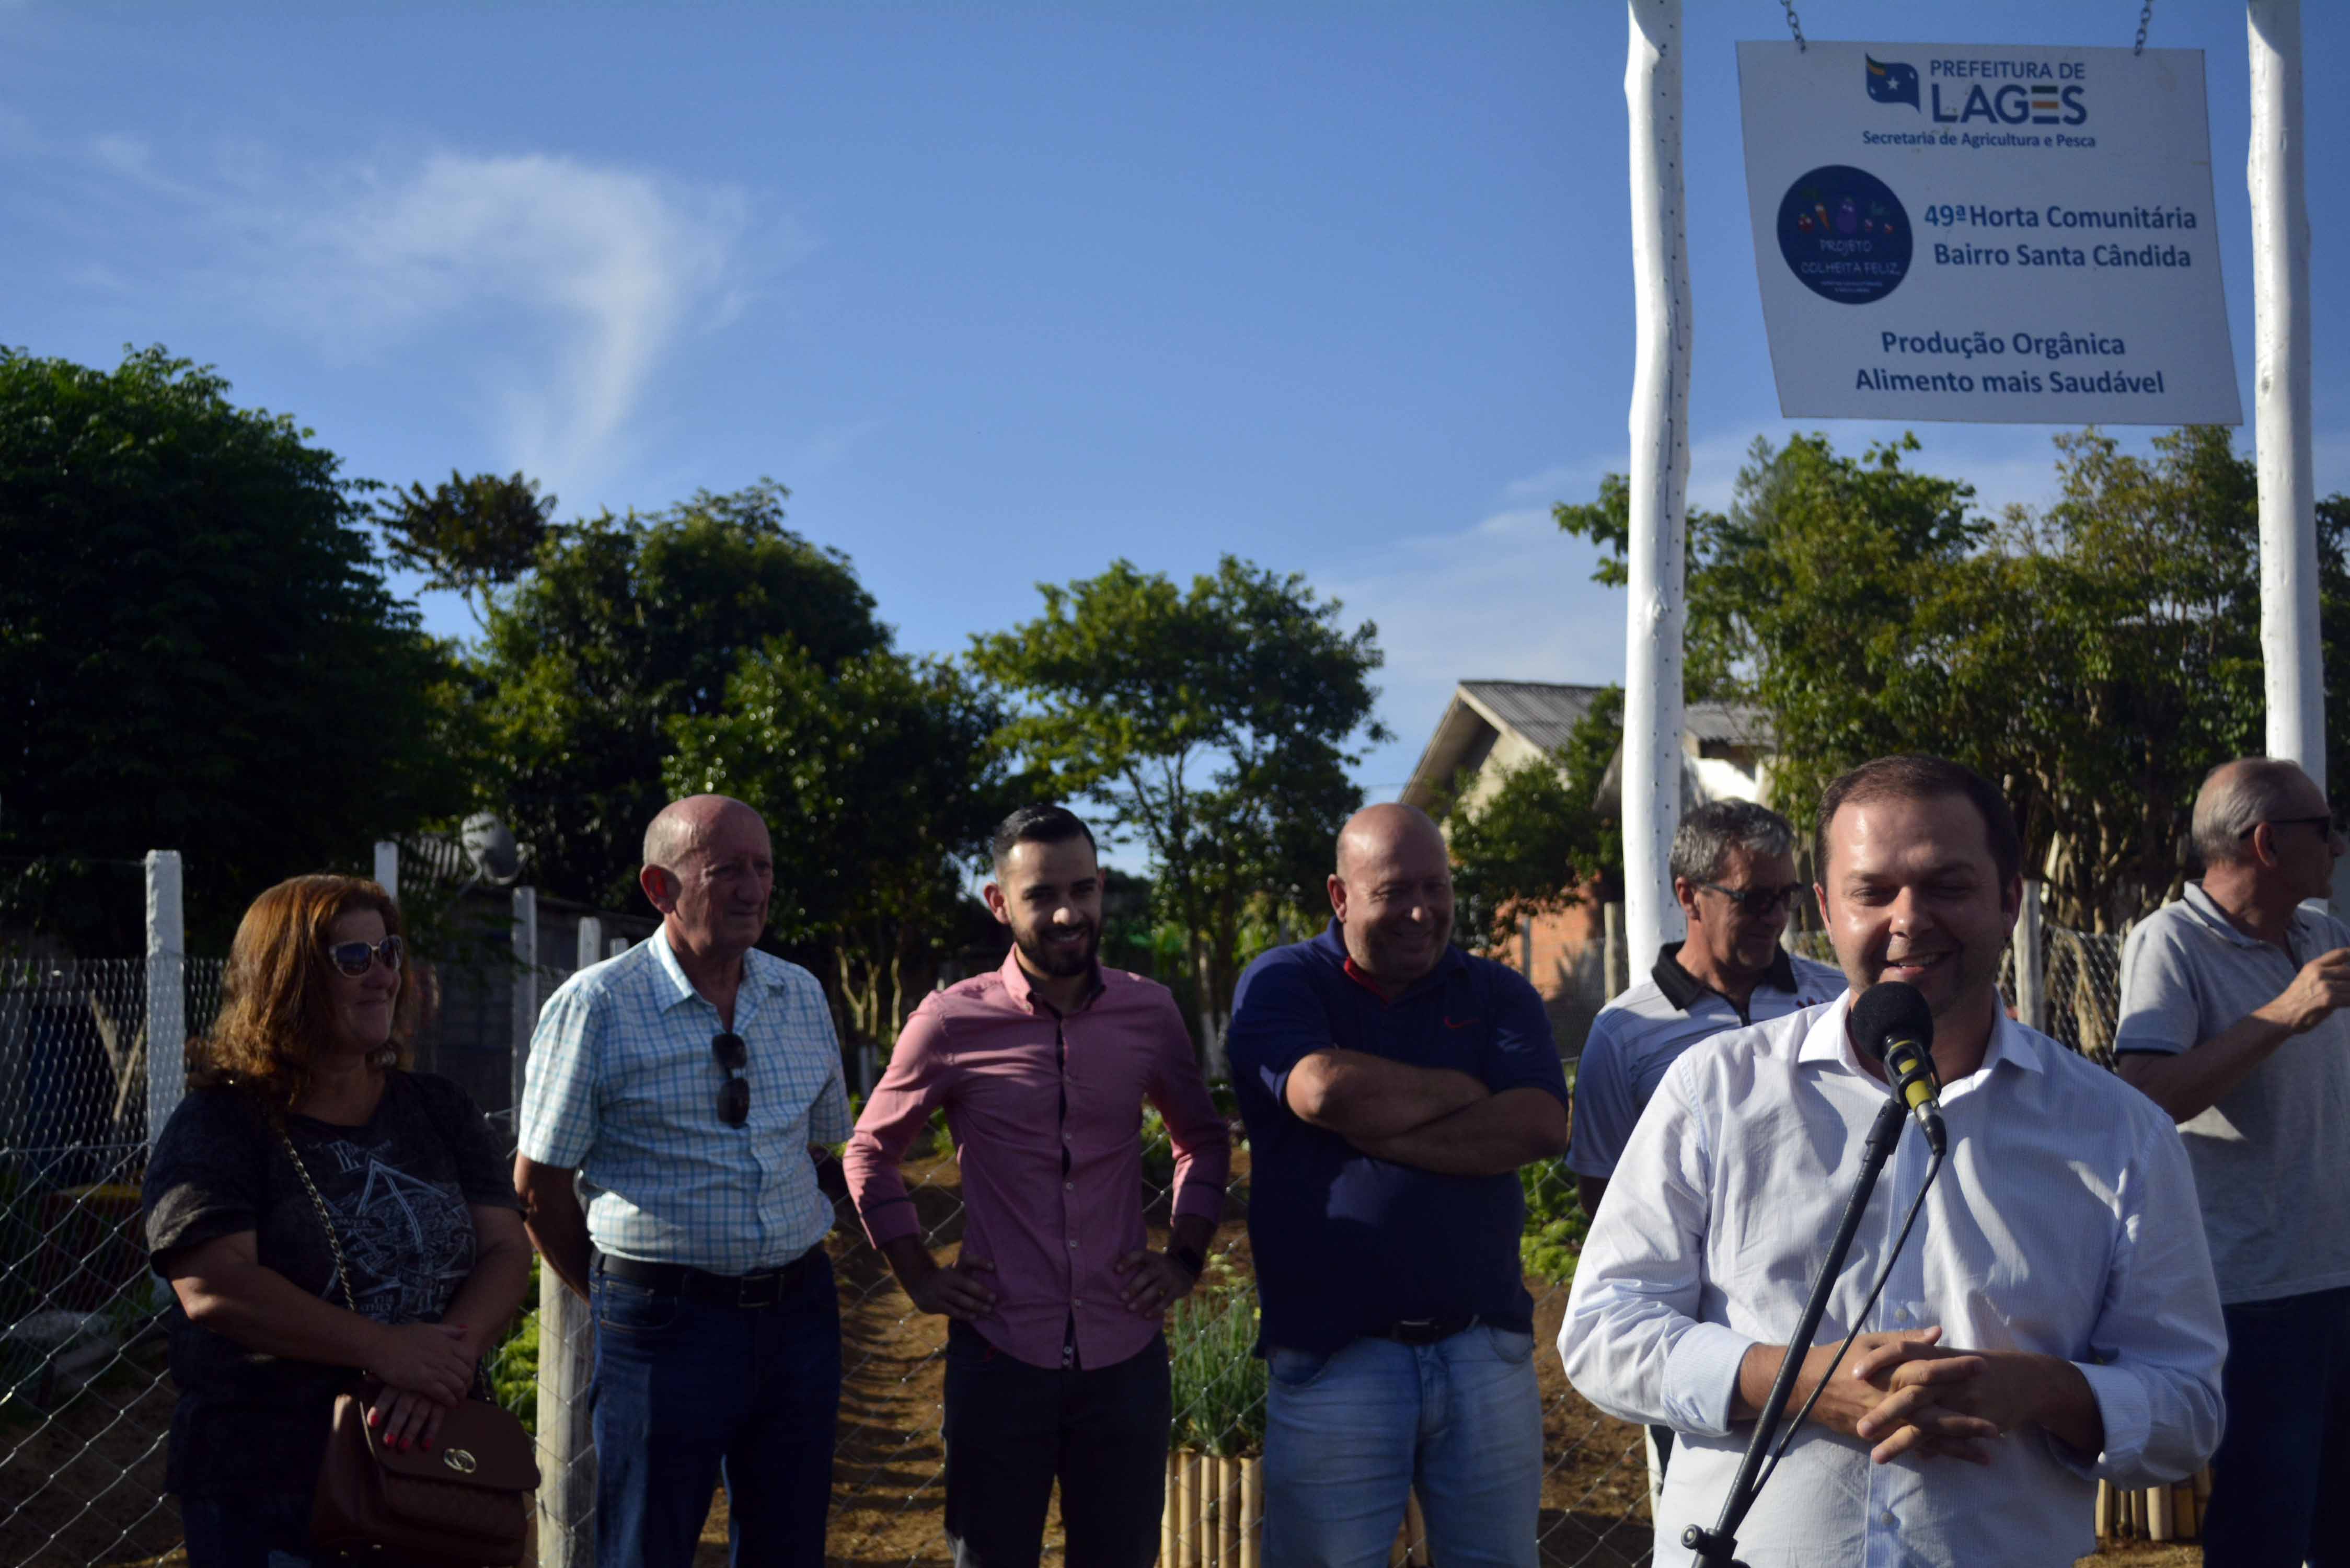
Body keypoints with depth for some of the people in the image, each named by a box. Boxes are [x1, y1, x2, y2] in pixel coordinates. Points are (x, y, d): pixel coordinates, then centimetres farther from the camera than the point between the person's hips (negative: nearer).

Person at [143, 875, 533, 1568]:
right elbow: (213, 1288, -19)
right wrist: (386, 1350, -23)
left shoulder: (439, 1110, 8)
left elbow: (507, 1251, 0)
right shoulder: (218, 1126, -6)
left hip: (433, 1465, 4)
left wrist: (448, 1363, -19)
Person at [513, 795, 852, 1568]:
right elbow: (538, 1185, -2)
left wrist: (792, 1283, 12)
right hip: (665, 1322, -4)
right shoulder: (595, 1006, -8)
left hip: (801, 1314, 5)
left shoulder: (802, 996, 7)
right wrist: (618, 1299, 5)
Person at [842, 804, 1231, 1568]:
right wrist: (920, 1277, 0)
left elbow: (1204, 1138, 17)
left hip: (1126, 1355, 2)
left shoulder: (1150, 1011, 0)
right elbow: (870, 1154, 8)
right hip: (999, 1356, -2)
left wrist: (1186, 1256, 6)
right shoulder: (951, 1021, -7)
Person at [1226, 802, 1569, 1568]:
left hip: (1485, 1351, 3)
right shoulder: (1282, 983, 3)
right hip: (1332, 1354, -2)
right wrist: (1466, 1092, -4)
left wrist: (1380, 1133, -13)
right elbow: (1325, 1091, -18)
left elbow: (1541, 1126, -7)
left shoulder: (1498, 994, 10)